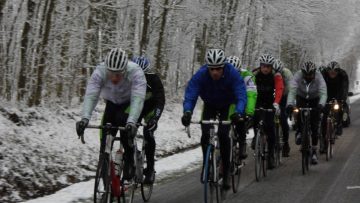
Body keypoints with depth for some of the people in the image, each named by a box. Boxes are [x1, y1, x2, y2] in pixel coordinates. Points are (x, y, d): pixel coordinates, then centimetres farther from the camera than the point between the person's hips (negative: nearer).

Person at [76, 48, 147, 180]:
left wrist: (131, 122, -60)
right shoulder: (100, 72, -29)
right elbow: (90, 96, -37)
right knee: (105, 141, -12)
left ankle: (129, 162, -15)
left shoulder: (135, 72, -35)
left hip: (131, 103, -2)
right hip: (112, 103, 2)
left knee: (122, 119, -31)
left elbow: (137, 99, -45)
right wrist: (85, 118, -53)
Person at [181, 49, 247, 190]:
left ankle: (226, 171, -8)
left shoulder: (232, 74, -32)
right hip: (209, 105, 2)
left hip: (227, 105, -2)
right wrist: (187, 112, -55)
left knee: (223, 134, -21)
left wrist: (238, 112, -59)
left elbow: (241, 95, -39)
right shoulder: (200, 75, -30)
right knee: (205, 135, -17)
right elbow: (190, 95, -36)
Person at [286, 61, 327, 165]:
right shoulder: (298, 76, -28)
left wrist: (320, 105, -58)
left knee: (315, 126, -7)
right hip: (301, 97, 1)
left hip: (314, 99, -1)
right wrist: (290, 104, -55)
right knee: (299, 113, -31)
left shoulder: (319, 77, -29)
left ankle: (314, 151, 1)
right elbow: (292, 91, -38)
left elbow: (323, 93, -39)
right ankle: (300, 132, -4)